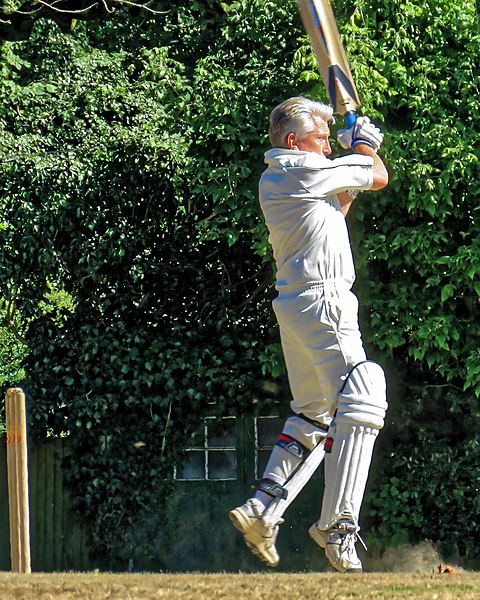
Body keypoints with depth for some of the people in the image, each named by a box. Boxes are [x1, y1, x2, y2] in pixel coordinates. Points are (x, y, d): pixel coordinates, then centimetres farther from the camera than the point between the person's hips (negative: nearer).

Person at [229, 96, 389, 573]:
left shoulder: (271, 181, 17)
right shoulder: (306, 171, -10)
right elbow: (379, 178, 1)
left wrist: (350, 185, 22)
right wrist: (365, 148, 19)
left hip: (293, 303, 10)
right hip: (323, 302, -10)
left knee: (313, 414, 18)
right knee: (359, 405, -15)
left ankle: (262, 510, 10)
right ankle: (336, 524, -22)